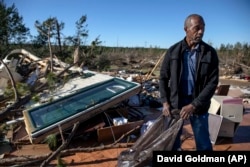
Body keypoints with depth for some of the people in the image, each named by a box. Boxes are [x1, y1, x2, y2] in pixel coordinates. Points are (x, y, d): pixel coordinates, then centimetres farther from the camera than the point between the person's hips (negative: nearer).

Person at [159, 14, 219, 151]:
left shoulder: (210, 53, -5)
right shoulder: (173, 51, -3)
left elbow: (213, 82, -8)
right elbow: (163, 78, 2)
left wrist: (194, 105, -16)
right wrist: (165, 102, -7)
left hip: (199, 105, 0)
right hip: (175, 103, 1)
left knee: (203, 143, 14)